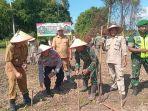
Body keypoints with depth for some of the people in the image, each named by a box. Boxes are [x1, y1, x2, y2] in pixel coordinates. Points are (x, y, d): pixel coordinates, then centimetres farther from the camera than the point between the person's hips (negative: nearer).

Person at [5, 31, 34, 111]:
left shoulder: (24, 46, -12)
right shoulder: (10, 47, -29)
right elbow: (8, 62, -26)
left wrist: (24, 63, -13)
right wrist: (16, 72, -29)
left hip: (20, 66, 5)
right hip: (11, 67, -5)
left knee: (23, 82, 11)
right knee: (12, 84, -10)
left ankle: (26, 98, 29)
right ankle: (12, 103, 5)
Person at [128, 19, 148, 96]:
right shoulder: (134, 37, -8)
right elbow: (130, 48, -13)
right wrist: (140, 50, -22)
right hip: (137, 58, -2)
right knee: (135, 74, 3)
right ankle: (136, 88, 21)